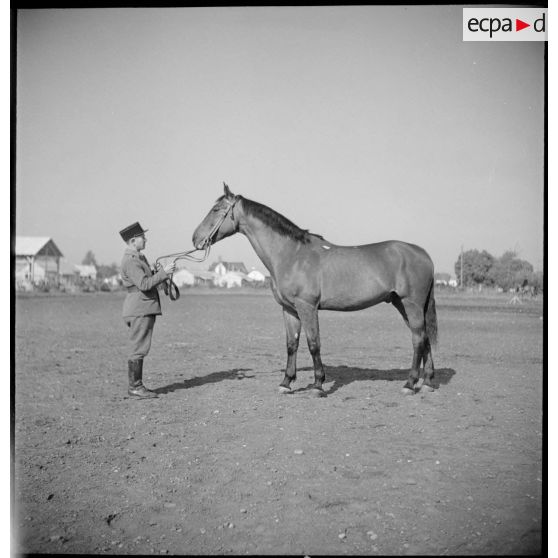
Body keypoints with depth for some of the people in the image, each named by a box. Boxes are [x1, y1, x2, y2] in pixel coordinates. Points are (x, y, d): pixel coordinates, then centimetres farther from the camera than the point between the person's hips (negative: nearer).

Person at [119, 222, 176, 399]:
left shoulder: (139, 258, 17)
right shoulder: (130, 261, -16)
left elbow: (149, 279, 23)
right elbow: (144, 284, -23)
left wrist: (163, 272, 7)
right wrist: (163, 272, -19)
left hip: (145, 309, 10)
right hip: (139, 310, -10)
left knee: (140, 349, 12)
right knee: (139, 349, -6)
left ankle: (136, 385, 17)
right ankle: (135, 387, -1)